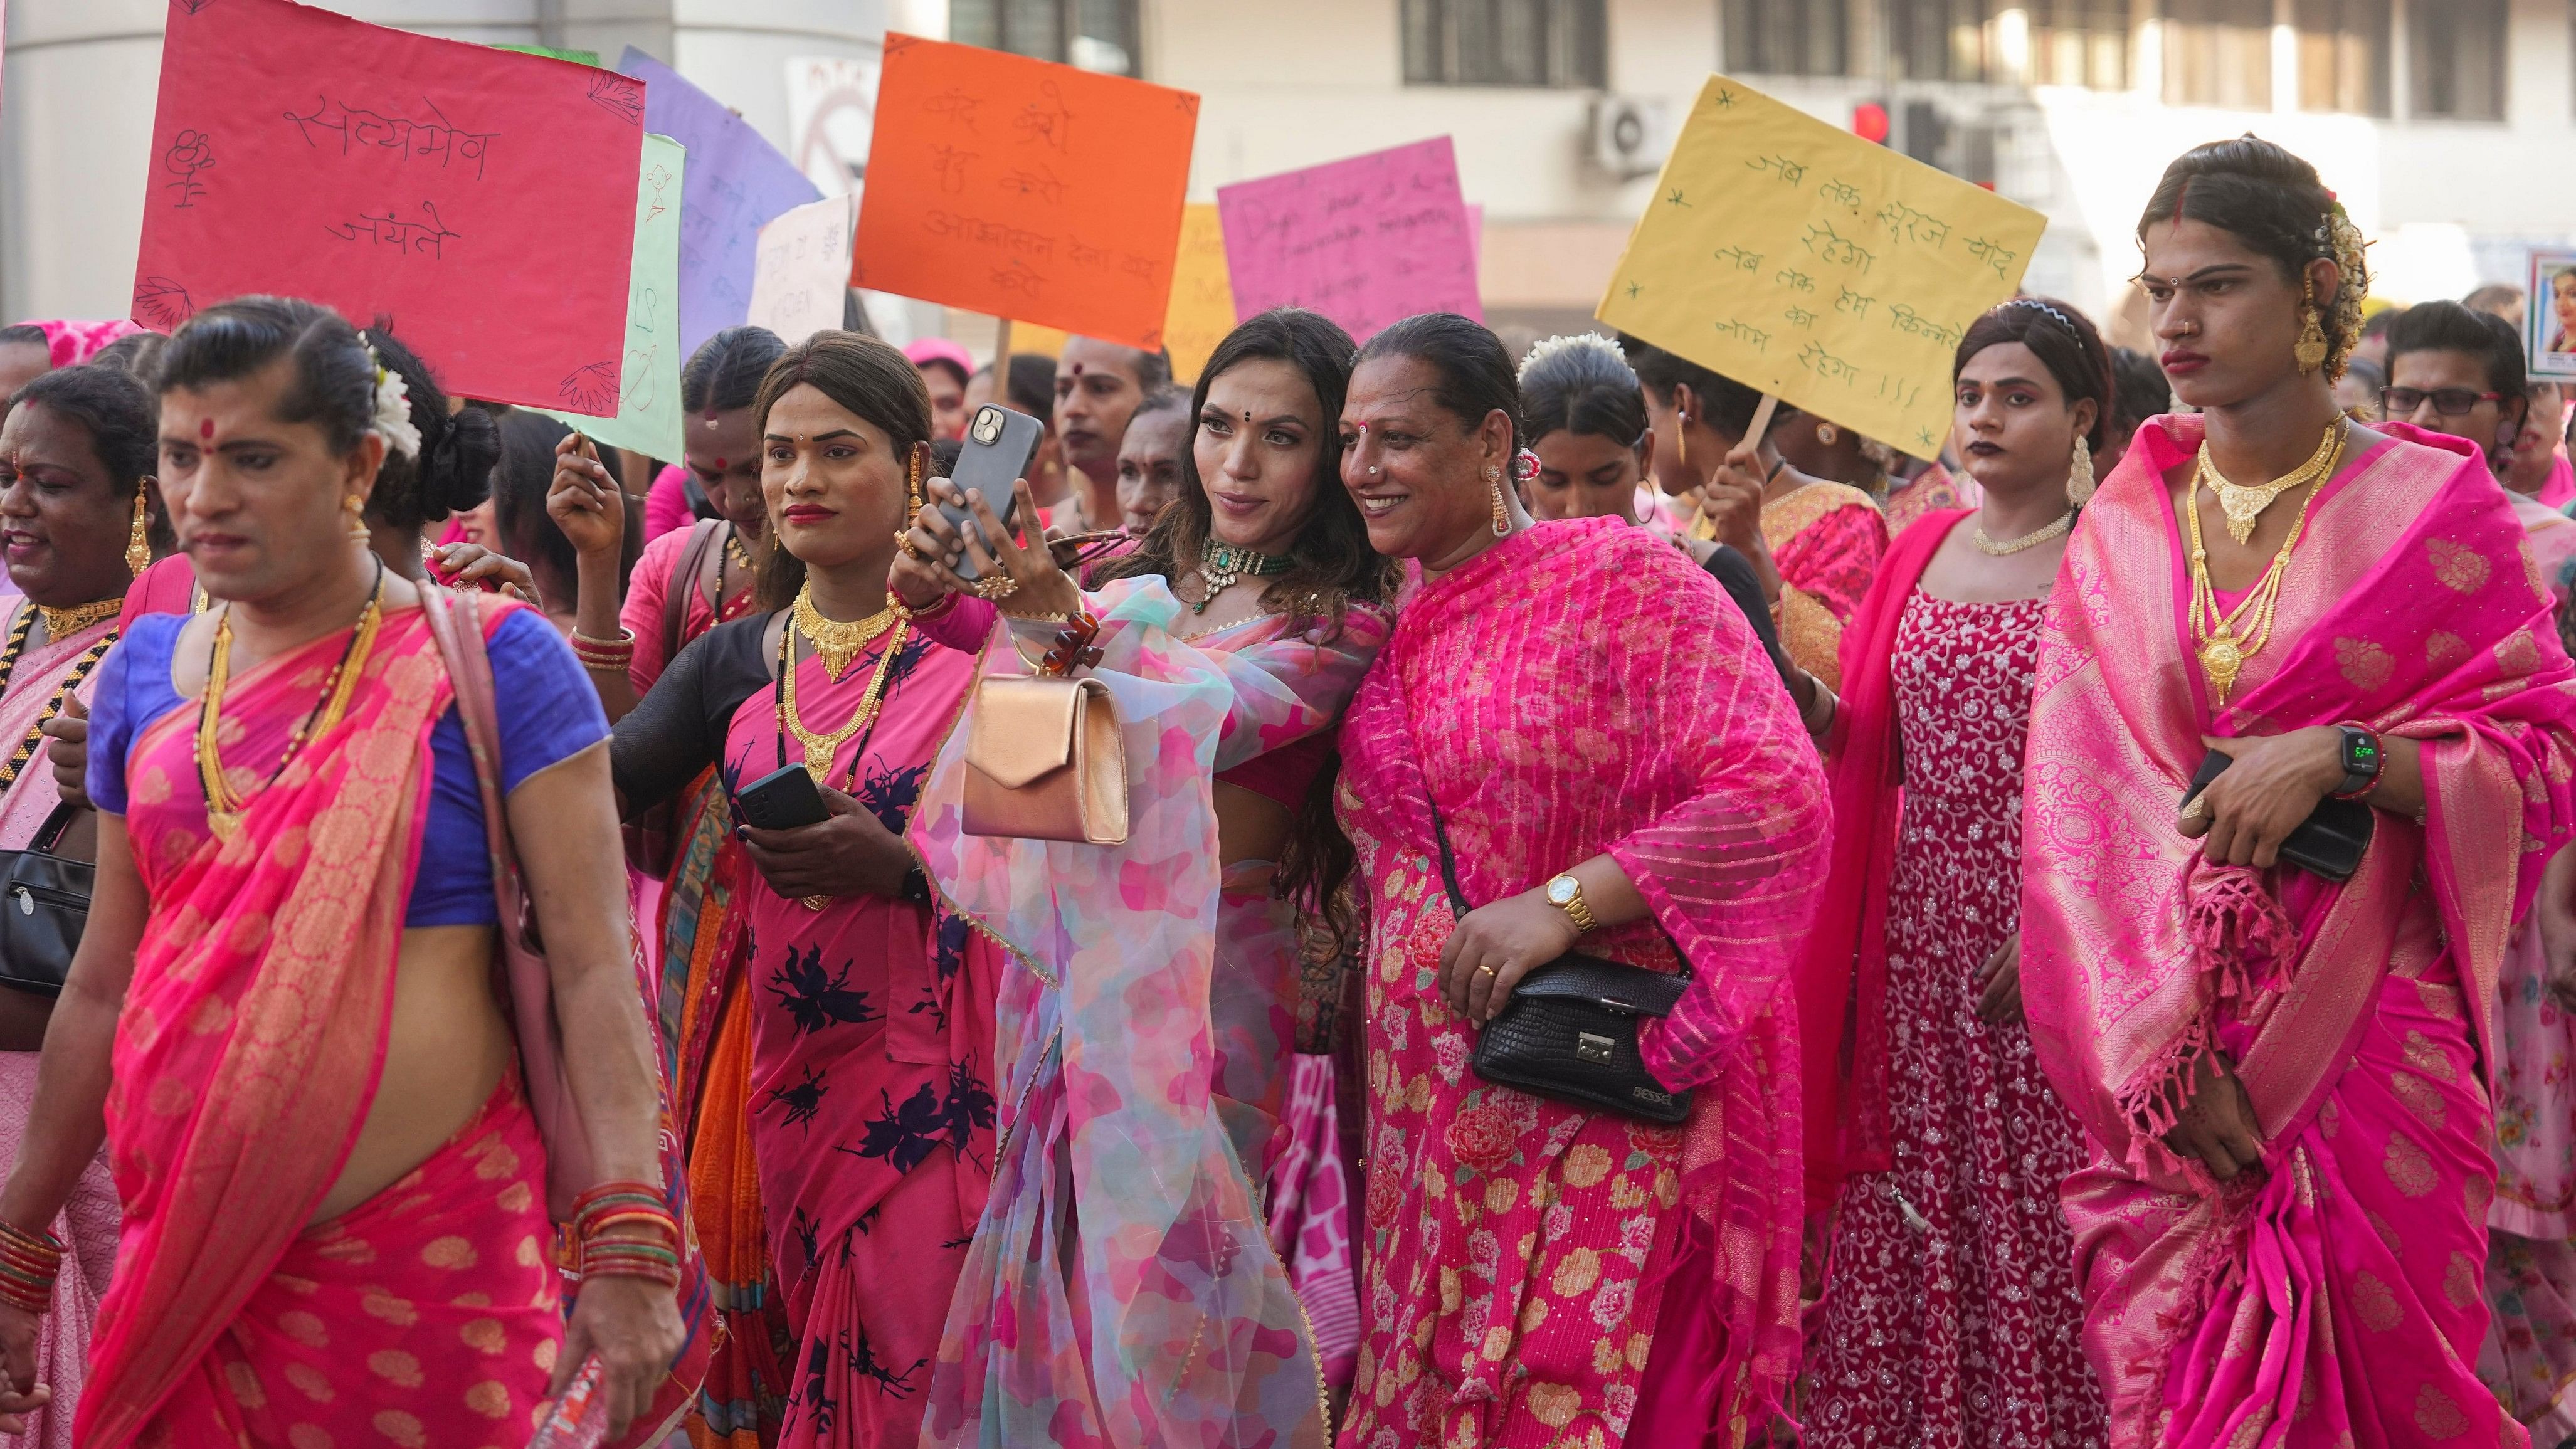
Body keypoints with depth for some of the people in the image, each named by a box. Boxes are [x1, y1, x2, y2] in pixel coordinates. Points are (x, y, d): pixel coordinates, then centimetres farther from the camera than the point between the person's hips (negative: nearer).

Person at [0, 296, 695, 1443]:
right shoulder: (146, 671, 8)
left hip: (428, 1260, -4)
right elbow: (104, 983, 15)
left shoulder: (493, 662, -6)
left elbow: (590, 964, -10)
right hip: (186, 1262, 4)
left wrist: (628, 1249, -20)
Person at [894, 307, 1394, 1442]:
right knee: (1048, 1252, 10)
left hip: (1206, 973, -5)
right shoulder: (1143, 579, 11)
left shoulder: (1344, 620, -5)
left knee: (1158, 1261, -2)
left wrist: (1067, 630, -34)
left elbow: (1212, 719, -20)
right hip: (1065, 952, 5)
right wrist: (943, 598, -20)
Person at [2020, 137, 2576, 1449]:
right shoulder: (2122, 526, 6)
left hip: (2370, 1028, -2)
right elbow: (2079, 801, 0)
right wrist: (2162, 1051, -11)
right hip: (2161, 1052, 2)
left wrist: (2340, 757, -18)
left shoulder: (2433, 505, -1)